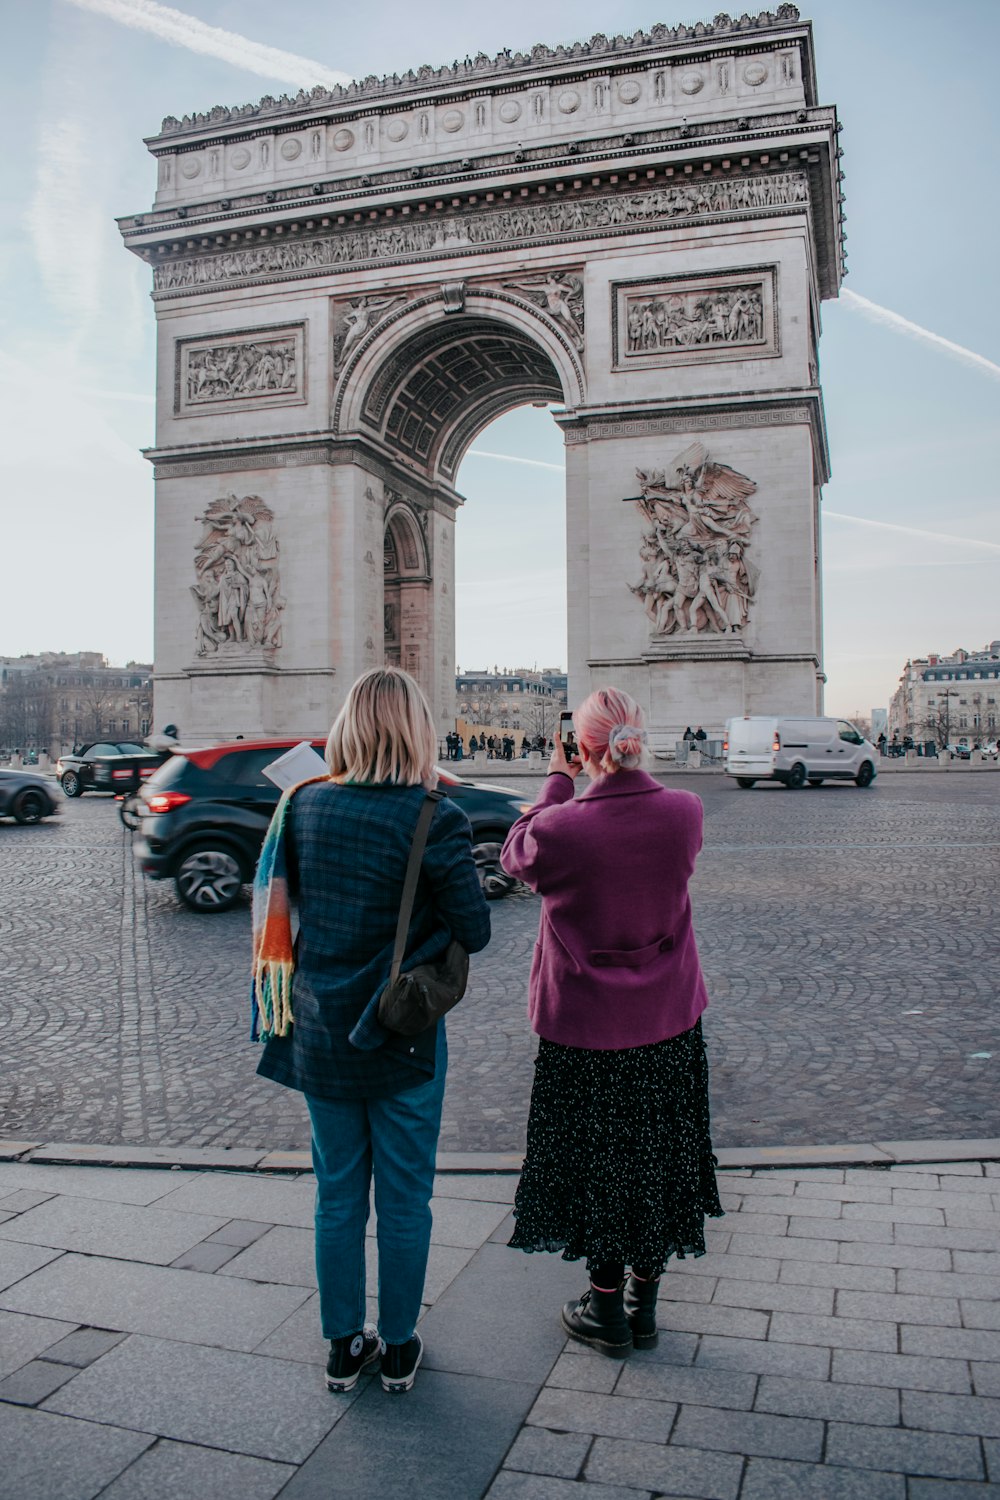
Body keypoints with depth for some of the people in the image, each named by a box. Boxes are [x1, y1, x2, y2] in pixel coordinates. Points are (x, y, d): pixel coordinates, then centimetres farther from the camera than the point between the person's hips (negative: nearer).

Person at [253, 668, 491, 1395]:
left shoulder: (303, 806, -6)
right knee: (404, 1201, 16)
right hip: (402, 1041, -4)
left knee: (338, 1197, 19)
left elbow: (281, 902, 6)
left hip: (319, 1032, 4)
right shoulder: (435, 820, -19)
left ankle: (344, 1347, 35)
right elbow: (474, 932, -14)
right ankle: (398, 1348, 32)